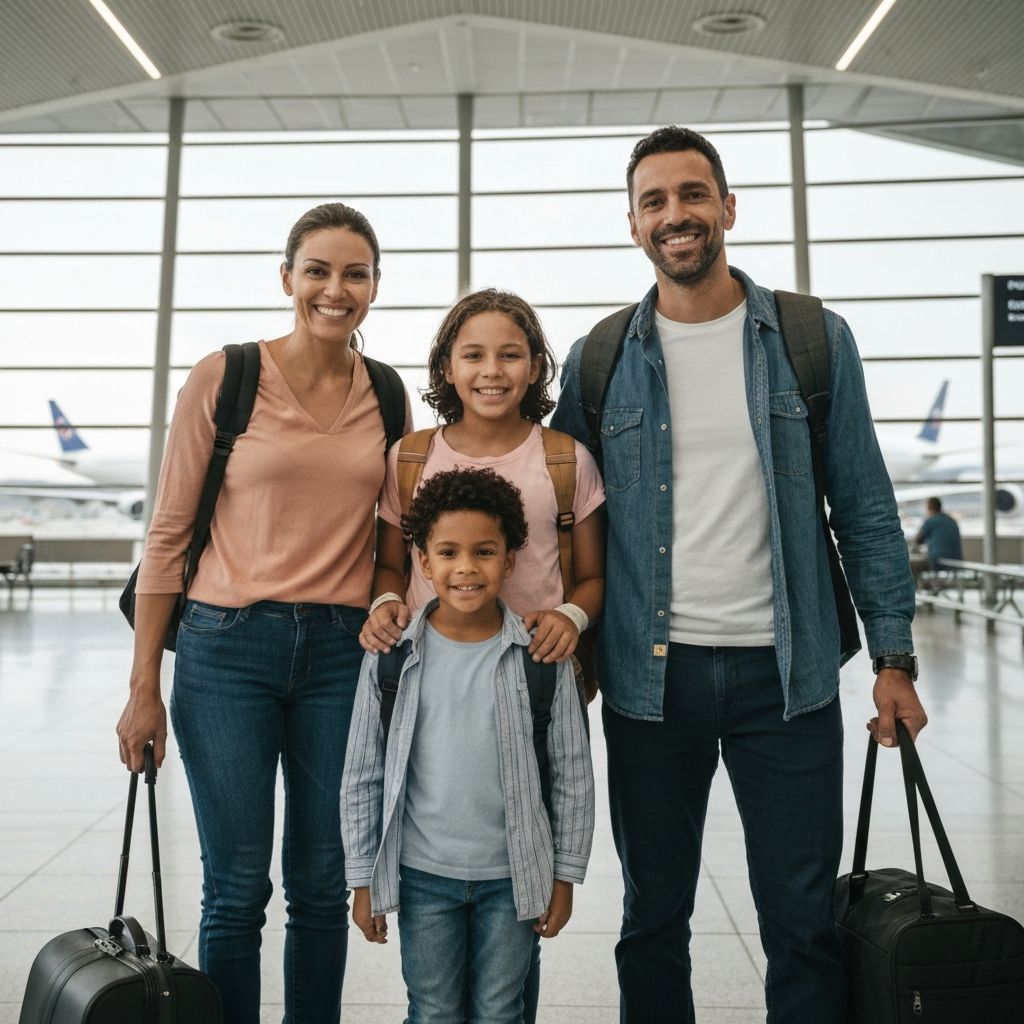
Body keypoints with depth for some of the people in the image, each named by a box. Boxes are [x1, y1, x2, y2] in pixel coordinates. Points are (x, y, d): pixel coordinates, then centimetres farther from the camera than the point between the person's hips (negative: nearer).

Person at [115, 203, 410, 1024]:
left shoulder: (388, 396, 6)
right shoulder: (224, 379, -4)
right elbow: (169, 534, -2)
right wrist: (144, 687, -3)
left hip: (343, 654, 3)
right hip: (228, 649, -2)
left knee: (322, 886, 12)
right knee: (236, 888, 5)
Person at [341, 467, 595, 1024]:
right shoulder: (392, 654, -7)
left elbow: (572, 774, 0)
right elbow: (361, 776, 1)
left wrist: (565, 875, 1)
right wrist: (362, 879, 2)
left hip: (513, 875, 0)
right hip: (423, 874, 1)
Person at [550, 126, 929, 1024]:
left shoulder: (815, 339, 2)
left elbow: (864, 508, 3)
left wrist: (894, 657, -1)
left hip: (787, 672, 0)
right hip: (650, 675, 1)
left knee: (803, 919, 9)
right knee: (653, 917, 14)